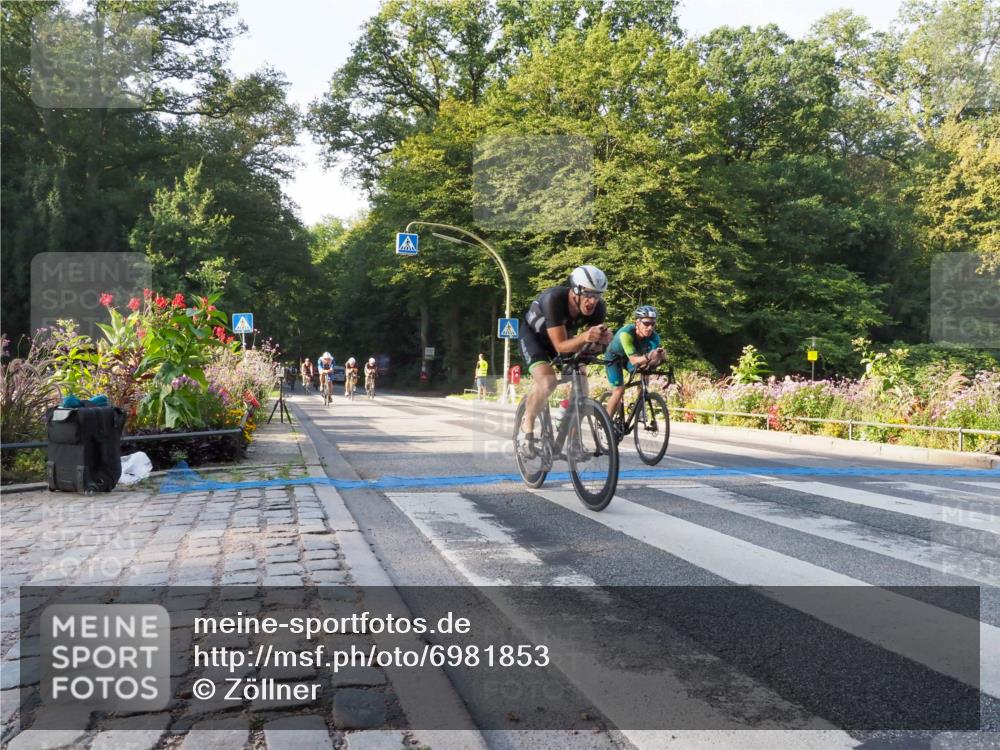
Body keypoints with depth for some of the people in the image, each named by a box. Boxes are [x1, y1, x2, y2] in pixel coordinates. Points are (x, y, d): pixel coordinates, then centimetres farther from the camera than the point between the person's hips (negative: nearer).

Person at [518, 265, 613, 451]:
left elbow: (591, 344, -16)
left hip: (563, 335, 5)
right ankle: (527, 423, -2)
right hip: (533, 335, -5)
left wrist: (601, 340, -40)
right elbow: (560, 346, -38)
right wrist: (584, 337, -57)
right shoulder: (554, 299, -39)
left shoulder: (598, 308, -26)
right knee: (547, 382, -27)